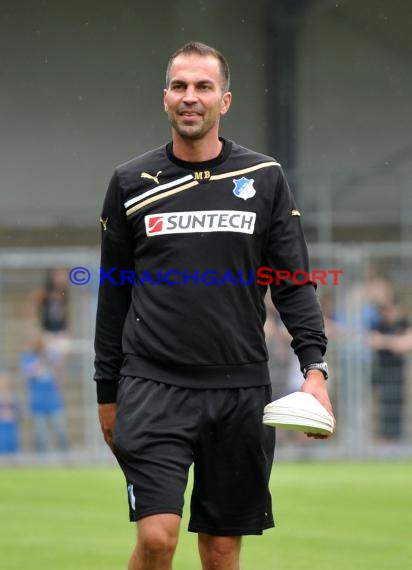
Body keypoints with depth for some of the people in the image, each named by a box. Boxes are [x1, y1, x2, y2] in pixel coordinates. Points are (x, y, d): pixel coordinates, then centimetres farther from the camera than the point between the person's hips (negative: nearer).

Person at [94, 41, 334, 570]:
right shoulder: (131, 183, 6)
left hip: (240, 390, 1)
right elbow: (113, 295, 11)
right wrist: (107, 391, 11)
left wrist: (314, 365, -7)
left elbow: (294, 283, 6)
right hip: (152, 388, -1)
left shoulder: (265, 179, 6)